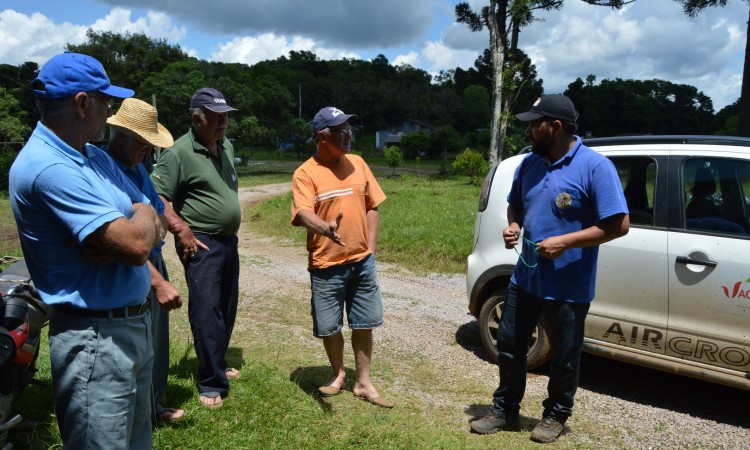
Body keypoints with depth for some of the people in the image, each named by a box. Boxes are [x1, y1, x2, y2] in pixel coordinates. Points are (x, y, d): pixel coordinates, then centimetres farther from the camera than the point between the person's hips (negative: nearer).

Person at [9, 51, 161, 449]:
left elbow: (151, 227, 9)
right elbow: (136, 245, -26)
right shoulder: (48, 167, -20)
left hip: (137, 324, 9)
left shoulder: (97, 158, 10)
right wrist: (142, 213, -3)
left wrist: (126, 234, -14)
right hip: (96, 339, -9)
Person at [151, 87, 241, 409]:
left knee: (226, 310, 15)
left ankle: (217, 365, 31)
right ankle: (211, 383, 4)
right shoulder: (179, 152, -14)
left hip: (229, 241, 8)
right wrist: (182, 230, -21)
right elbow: (157, 197, -17)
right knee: (206, 312, -5)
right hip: (201, 244, -8)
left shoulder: (227, 147, 10)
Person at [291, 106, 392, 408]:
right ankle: (338, 374, 34)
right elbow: (303, 214, -24)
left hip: (362, 261, 4)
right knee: (329, 327, 9)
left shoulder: (358, 164, 5)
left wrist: (371, 247, 3)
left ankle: (363, 383, 24)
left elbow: (371, 207, 10)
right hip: (326, 264, -3)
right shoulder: (305, 173, -10)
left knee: (364, 324, 9)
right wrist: (327, 228, -44)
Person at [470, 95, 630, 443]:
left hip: (569, 286, -6)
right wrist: (513, 226, -5)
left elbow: (619, 225, -17)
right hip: (525, 278, 6)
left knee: (564, 356, 12)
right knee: (509, 345, 14)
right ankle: (504, 410, 32)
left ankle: (555, 416, 34)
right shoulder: (530, 163, 4)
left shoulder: (594, 166, -15)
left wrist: (565, 242, -24)